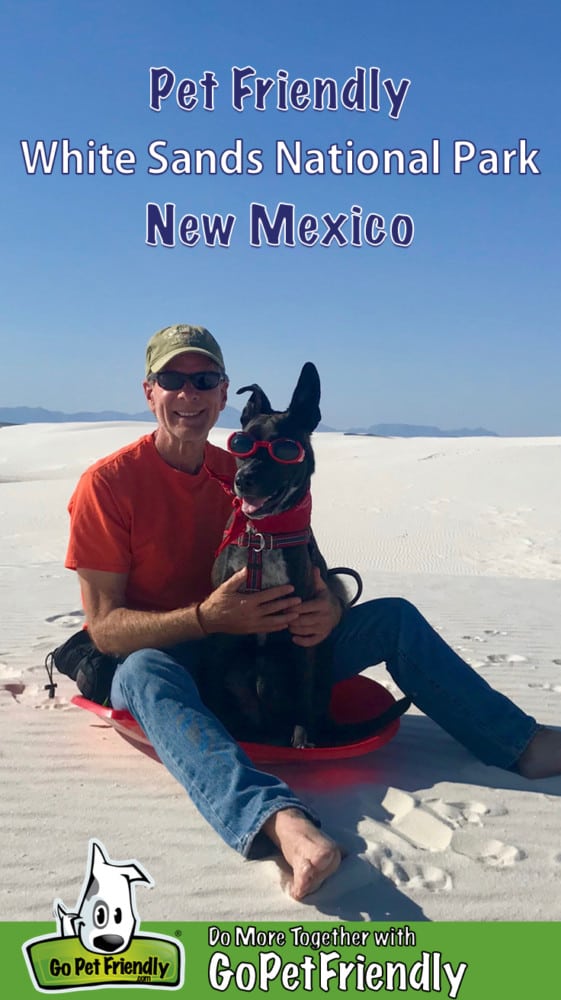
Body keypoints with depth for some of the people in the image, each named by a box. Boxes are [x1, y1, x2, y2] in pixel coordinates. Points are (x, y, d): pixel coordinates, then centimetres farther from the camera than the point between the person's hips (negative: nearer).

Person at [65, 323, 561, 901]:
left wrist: (329, 607, -19)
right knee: (145, 674, -42)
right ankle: (281, 821, -61)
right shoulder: (107, 484, -11)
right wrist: (206, 618, -30)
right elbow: (103, 627, -15)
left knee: (393, 617, -5)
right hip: (162, 658, -4)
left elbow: (315, 577, 6)